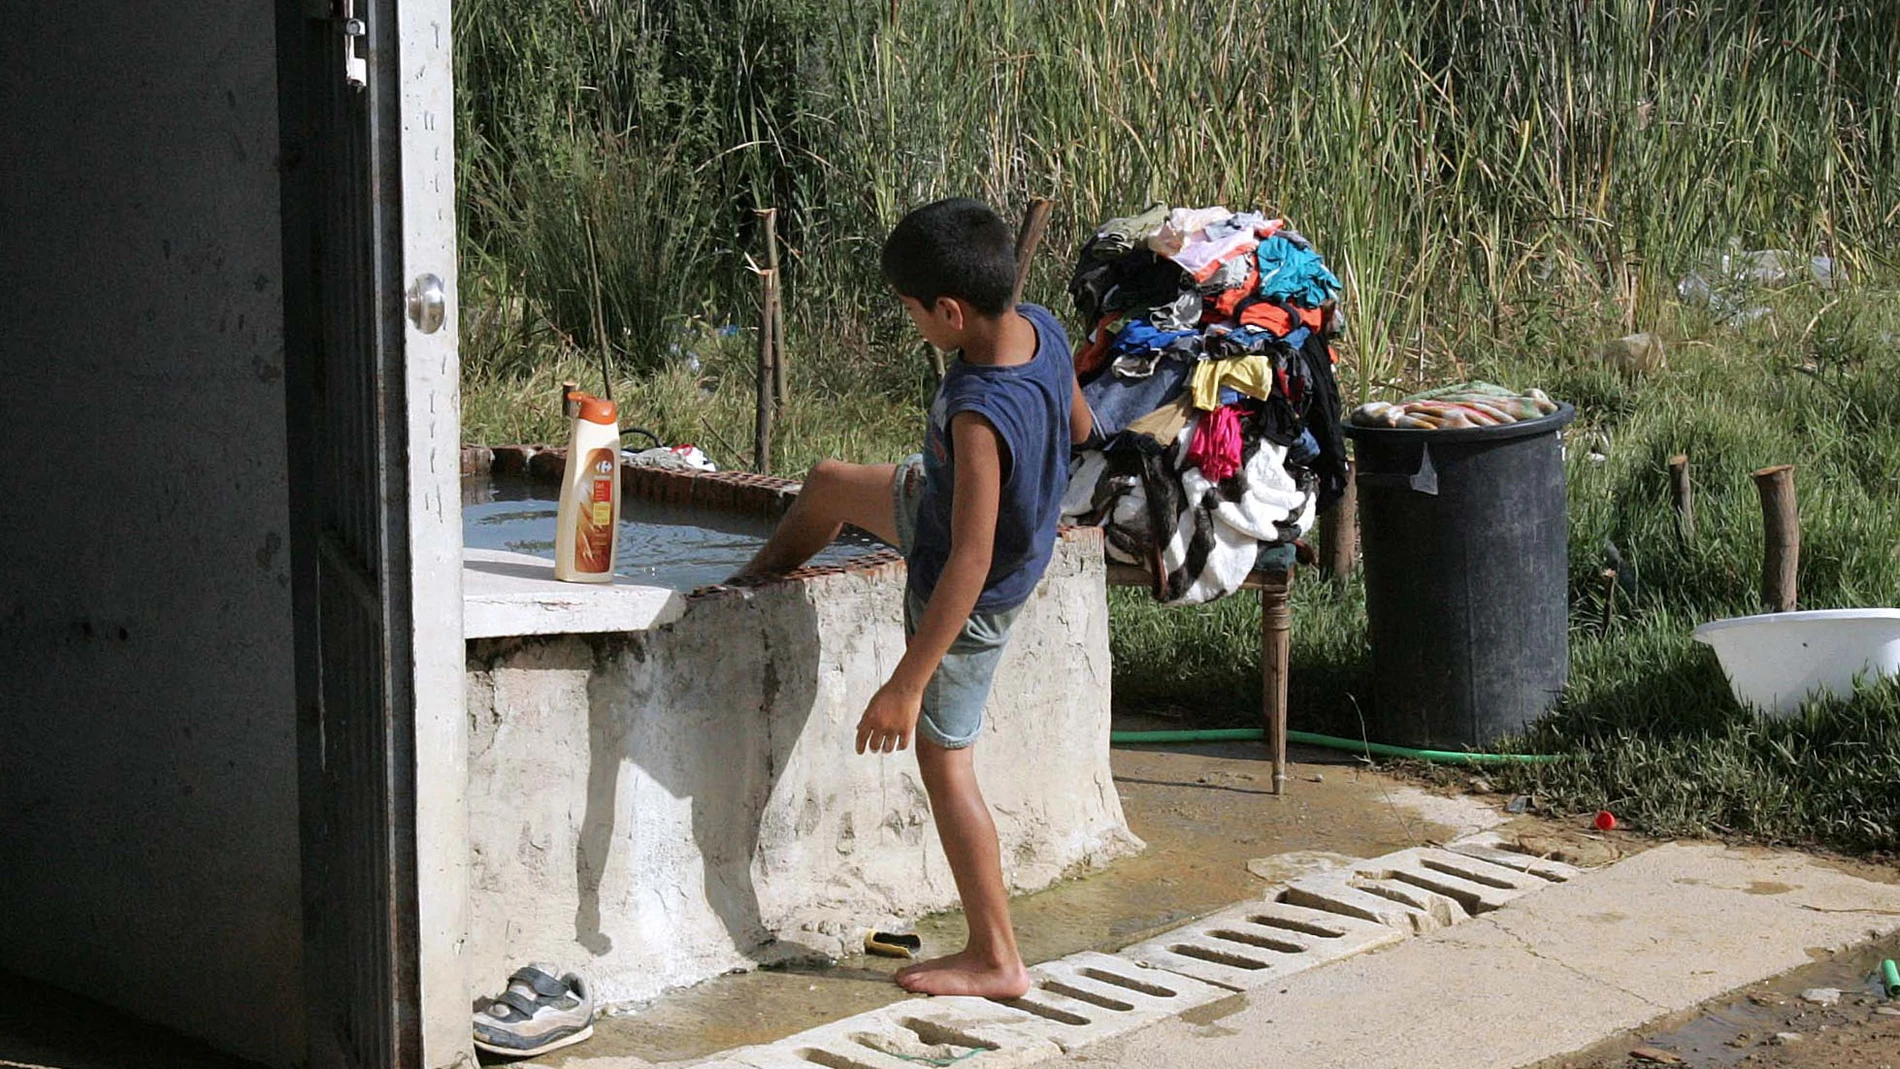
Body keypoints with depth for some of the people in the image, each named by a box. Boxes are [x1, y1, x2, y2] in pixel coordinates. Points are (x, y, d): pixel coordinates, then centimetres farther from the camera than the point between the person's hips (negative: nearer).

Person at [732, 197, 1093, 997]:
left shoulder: (979, 416, -41)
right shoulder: (1041, 328, -17)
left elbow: (970, 564, -39)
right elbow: (1079, 426, 3)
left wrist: (907, 683, -33)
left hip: (966, 598, -9)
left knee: (942, 761, 6)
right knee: (828, 485, 28)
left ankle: (996, 961, 16)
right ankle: (759, 576, 62)